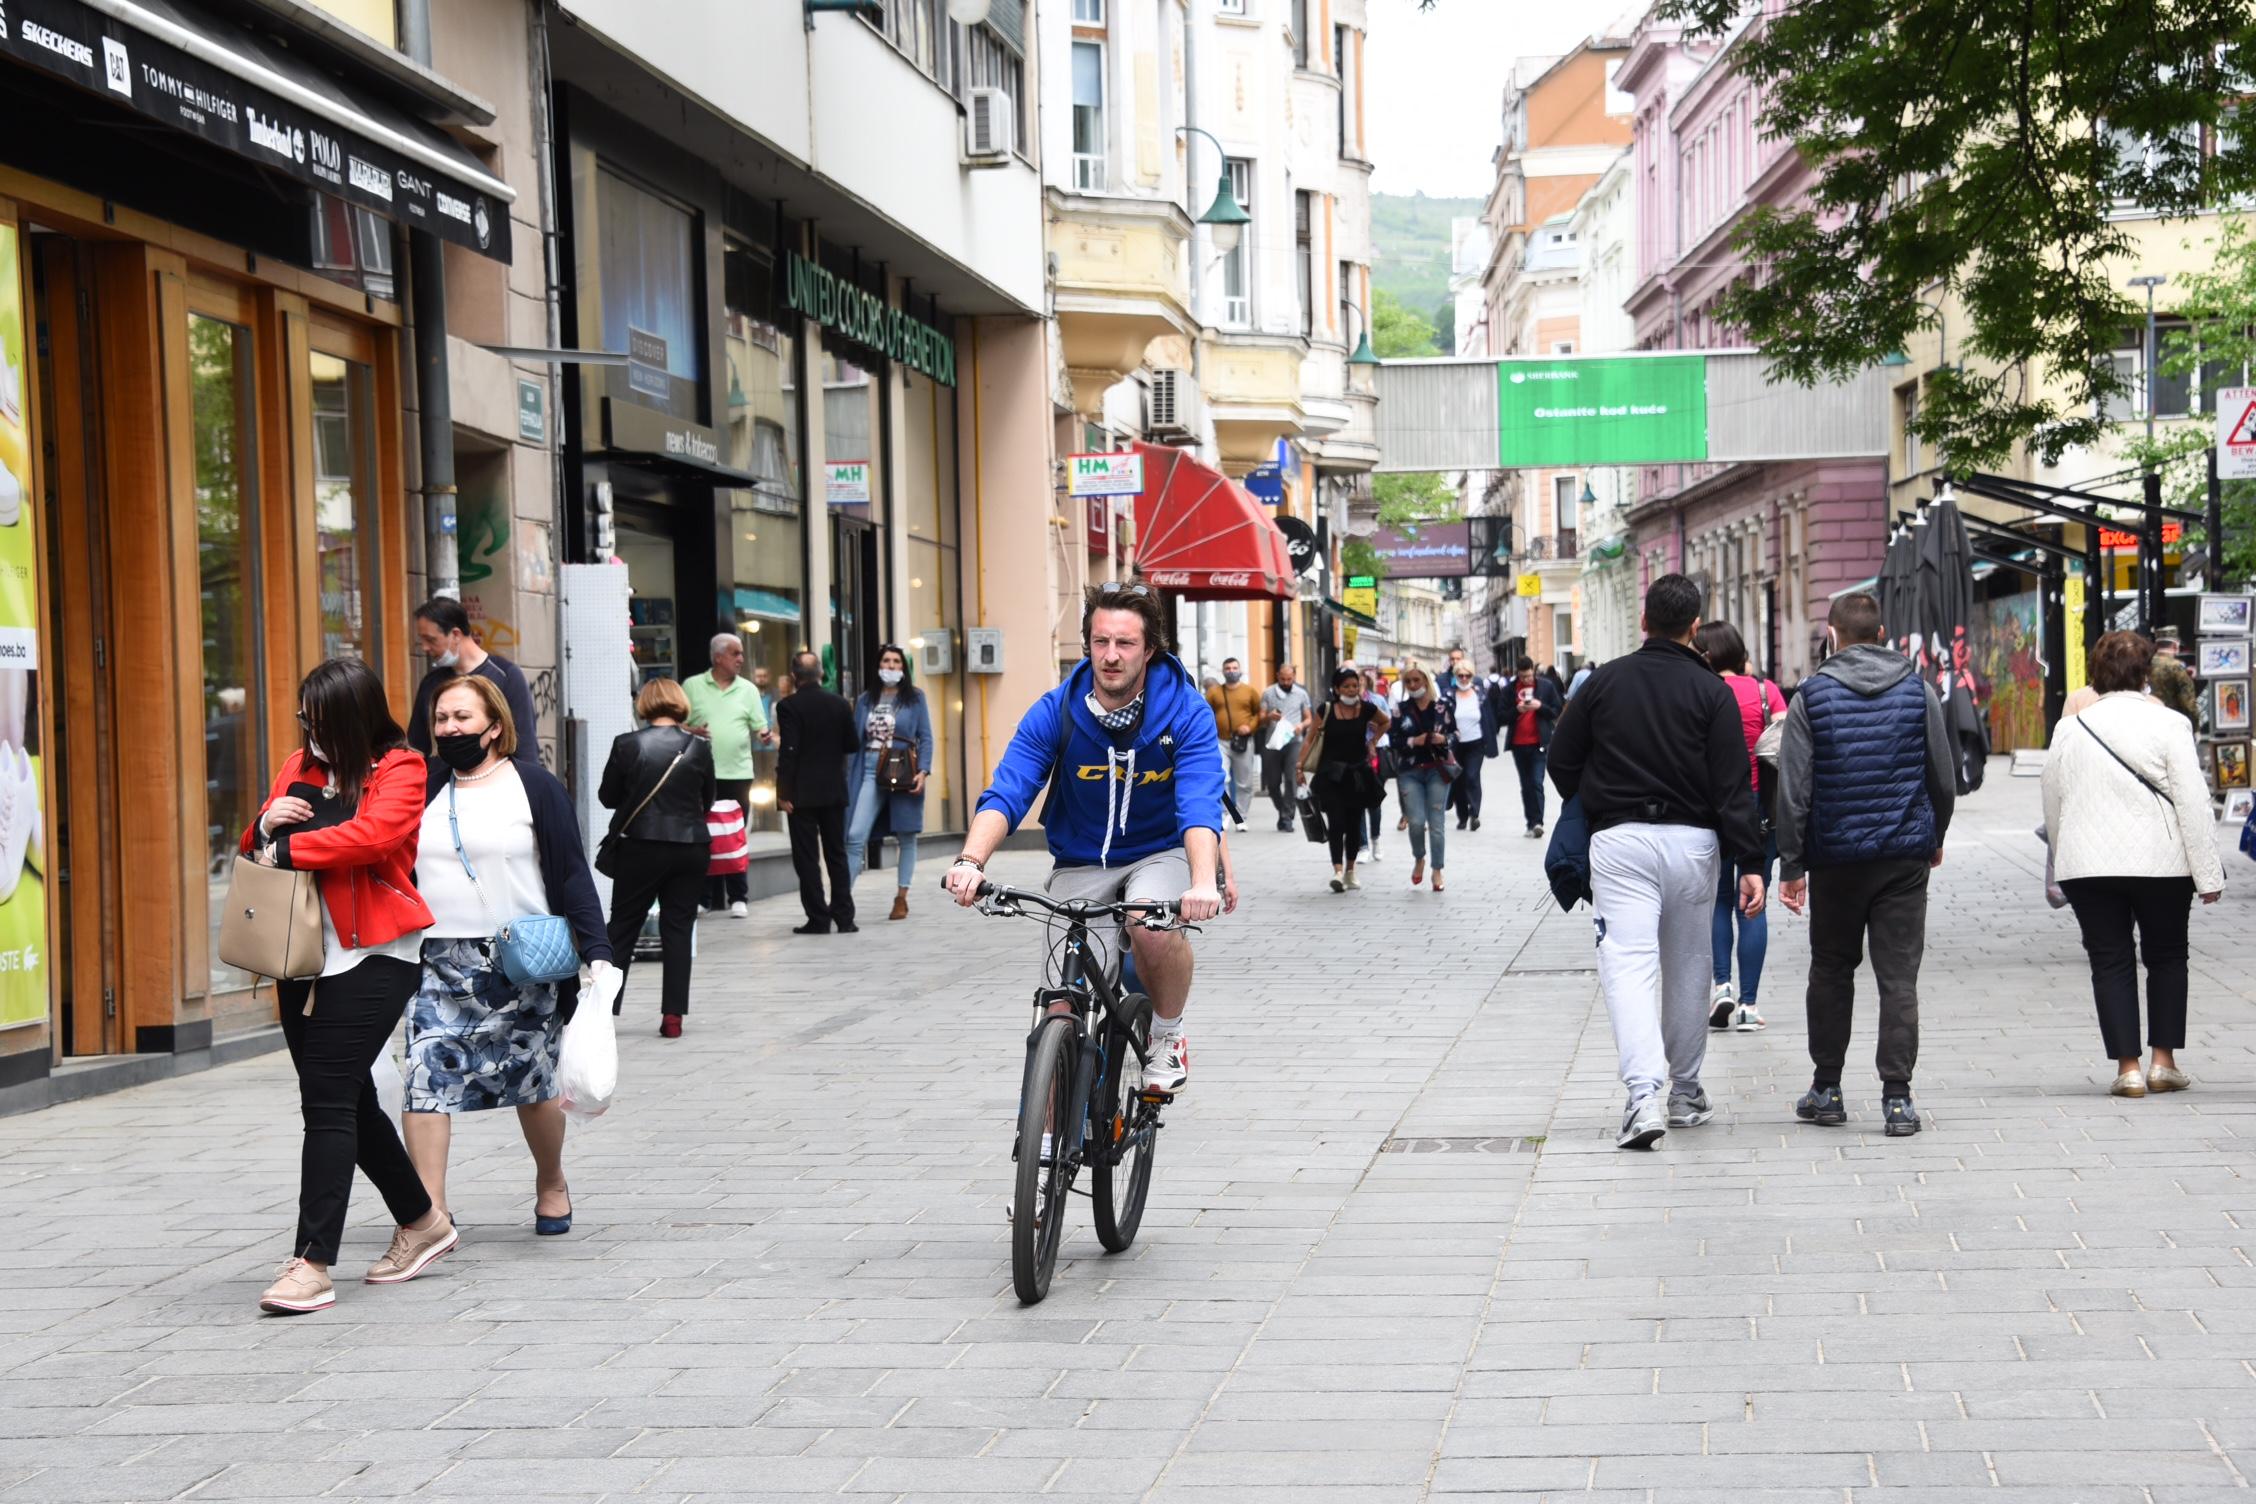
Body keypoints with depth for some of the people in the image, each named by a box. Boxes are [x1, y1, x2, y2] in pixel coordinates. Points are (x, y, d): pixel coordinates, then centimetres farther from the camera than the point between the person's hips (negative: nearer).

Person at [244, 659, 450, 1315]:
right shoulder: (299, 768, 14)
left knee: (329, 1102, -12)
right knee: (347, 1099, 15)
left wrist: (288, 849, -17)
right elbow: (258, 853, 17)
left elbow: (373, 834, -23)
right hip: (304, 957, 7)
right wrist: (264, 825, -6)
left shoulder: (399, 770, -5)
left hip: (372, 957, -7)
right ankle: (423, 1221, 32)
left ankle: (312, 1263, -12)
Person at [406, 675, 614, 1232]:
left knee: (534, 1085, 8)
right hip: (439, 964, 2)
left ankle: (551, 1182, 34)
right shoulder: (424, 789, 9)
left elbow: (572, 874, -1)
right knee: (426, 1079, -11)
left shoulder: (534, 786, 1)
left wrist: (596, 952, -9)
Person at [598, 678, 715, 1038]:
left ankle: (604, 1008, 9)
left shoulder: (626, 745, -8)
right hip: (690, 846, 1)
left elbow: (607, 796, 2)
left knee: (622, 926, 10)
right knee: (679, 928, 7)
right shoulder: (699, 747, -3)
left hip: (641, 847, -1)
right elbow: (707, 801, 8)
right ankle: (673, 1016, 4)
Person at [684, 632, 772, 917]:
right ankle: (705, 897, 6)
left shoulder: (748, 690, 9)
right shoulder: (692, 686, 6)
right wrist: (692, 731, -13)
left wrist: (765, 736, -15)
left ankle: (738, 897, 6)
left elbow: (760, 729, 7)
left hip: (738, 773, 1)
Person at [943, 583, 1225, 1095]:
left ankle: (1168, 1034, -5)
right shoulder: (1055, 713, -12)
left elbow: (1200, 804, -28)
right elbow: (1006, 793, -21)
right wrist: (971, 860, -41)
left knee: (1155, 928, -35)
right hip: (1081, 865, 2)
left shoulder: (1186, 711, -16)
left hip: (1160, 854, -1)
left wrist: (1204, 881, -48)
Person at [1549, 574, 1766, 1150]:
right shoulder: (1711, 690, -1)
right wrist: (1749, 862, -7)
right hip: (1692, 842, 1)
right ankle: (1686, 1093, 25)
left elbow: (1561, 762, 6)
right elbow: (1733, 785, -7)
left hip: (1618, 842, -1)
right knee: (1688, 967, 14)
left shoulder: (1604, 681, 3)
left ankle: (1644, 1093, -26)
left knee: (1627, 963, -8)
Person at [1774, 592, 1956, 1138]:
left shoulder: (1812, 696, -4)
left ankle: (1826, 1088, 21)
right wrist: (1934, 838, 22)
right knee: (1899, 976, 0)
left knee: (1831, 971, 14)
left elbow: (1794, 790, -5)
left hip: (1835, 856, -1)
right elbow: (1944, 779, 6)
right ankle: (1897, 1097, -5)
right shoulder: (1918, 691, 1)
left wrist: (1790, 865, 0)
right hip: (1905, 856, 1)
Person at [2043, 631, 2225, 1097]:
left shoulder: (2068, 730, 6)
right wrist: (2207, 874, -5)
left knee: (2110, 962, 6)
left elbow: (2053, 808, 13)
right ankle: (2163, 1060, 12)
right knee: (2166, 956, 14)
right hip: (2160, 863, -2)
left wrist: (2065, 862, 25)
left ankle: (2127, 1067, 1)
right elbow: (2193, 802, -8)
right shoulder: (2166, 723, -6)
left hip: (2087, 866, 2)